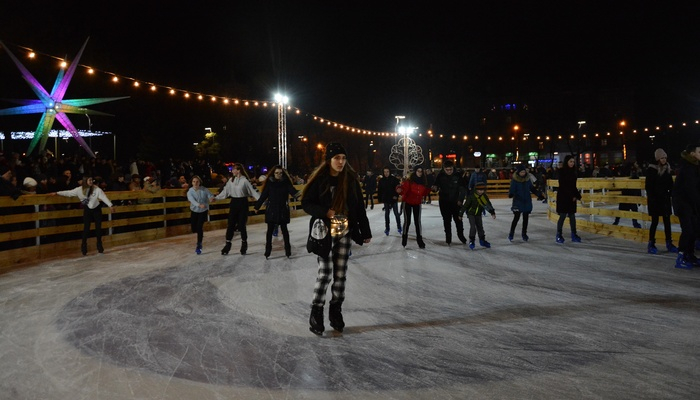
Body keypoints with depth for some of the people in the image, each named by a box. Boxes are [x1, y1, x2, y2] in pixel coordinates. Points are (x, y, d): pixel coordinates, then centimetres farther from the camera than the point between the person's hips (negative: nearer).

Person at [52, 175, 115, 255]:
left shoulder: (97, 189, -17)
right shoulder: (80, 189, -13)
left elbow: (104, 197, -22)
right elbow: (69, 193, -5)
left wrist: (110, 205, -32)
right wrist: (57, 193, -7)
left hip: (97, 209, 0)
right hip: (87, 210, 0)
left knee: (98, 227, 3)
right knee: (86, 228, -5)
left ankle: (99, 246, 16)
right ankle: (84, 246, 5)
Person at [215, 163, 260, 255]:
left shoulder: (245, 180, -12)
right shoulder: (231, 180, 2)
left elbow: (253, 191, -11)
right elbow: (225, 191, 10)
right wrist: (216, 198, 9)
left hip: (242, 203, -4)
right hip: (233, 203, 4)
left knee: (241, 225, 0)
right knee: (230, 225, 4)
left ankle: (244, 244, 20)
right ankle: (227, 244, 12)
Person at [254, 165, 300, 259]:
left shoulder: (286, 182, -4)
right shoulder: (269, 182, -4)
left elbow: (293, 191, -12)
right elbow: (263, 196, 0)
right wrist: (257, 206, 3)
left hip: (283, 210, 0)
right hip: (271, 210, 0)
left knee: (284, 229, 6)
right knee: (270, 229, 6)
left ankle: (287, 248, 14)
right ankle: (268, 248, 15)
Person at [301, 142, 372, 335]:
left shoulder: (351, 179, 2)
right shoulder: (319, 179, -8)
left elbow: (359, 207, 6)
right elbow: (306, 203, -5)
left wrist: (365, 231, 5)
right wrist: (325, 212, -21)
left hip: (345, 232, 3)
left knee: (340, 273, 7)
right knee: (325, 272, -5)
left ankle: (336, 311, 22)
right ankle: (316, 312, 9)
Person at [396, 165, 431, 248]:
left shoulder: (423, 181, -2)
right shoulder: (409, 180, -17)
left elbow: (425, 192, 9)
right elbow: (403, 188, -29)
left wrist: (430, 189, -6)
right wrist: (399, 190, -50)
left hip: (417, 203, 4)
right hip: (407, 203, -4)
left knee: (417, 221, 7)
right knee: (407, 221, 2)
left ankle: (419, 239, 17)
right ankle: (404, 238, 21)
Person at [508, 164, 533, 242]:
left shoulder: (527, 179, 3)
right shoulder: (514, 180, -9)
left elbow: (532, 188, 12)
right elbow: (512, 190, -15)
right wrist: (511, 194, -37)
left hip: (527, 202, 4)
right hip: (518, 202, -4)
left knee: (526, 218, 9)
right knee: (516, 217, -5)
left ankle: (524, 234, 22)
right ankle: (511, 234, 10)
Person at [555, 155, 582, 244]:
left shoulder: (573, 172, 11)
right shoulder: (562, 171, -9)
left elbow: (573, 185, 15)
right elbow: (563, 185, -14)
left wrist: (577, 195, 3)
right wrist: (572, 196, -15)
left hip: (572, 197, 6)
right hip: (563, 197, -6)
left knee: (572, 215, 5)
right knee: (563, 216, -6)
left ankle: (574, 235, 9)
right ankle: (558, 235, 1)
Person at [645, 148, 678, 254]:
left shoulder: (667, 168, 7)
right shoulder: (651, 170, -9)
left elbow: (670, 184, 11)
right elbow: (648, 186, -9)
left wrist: (670, 193, -2)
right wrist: (651, 198, -14)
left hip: (665, 199, 5)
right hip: (655, 199, -5)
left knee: (667, 221, 6)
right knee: (655, 221, -2)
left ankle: (669, 243, 12)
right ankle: (651, 244, 6)